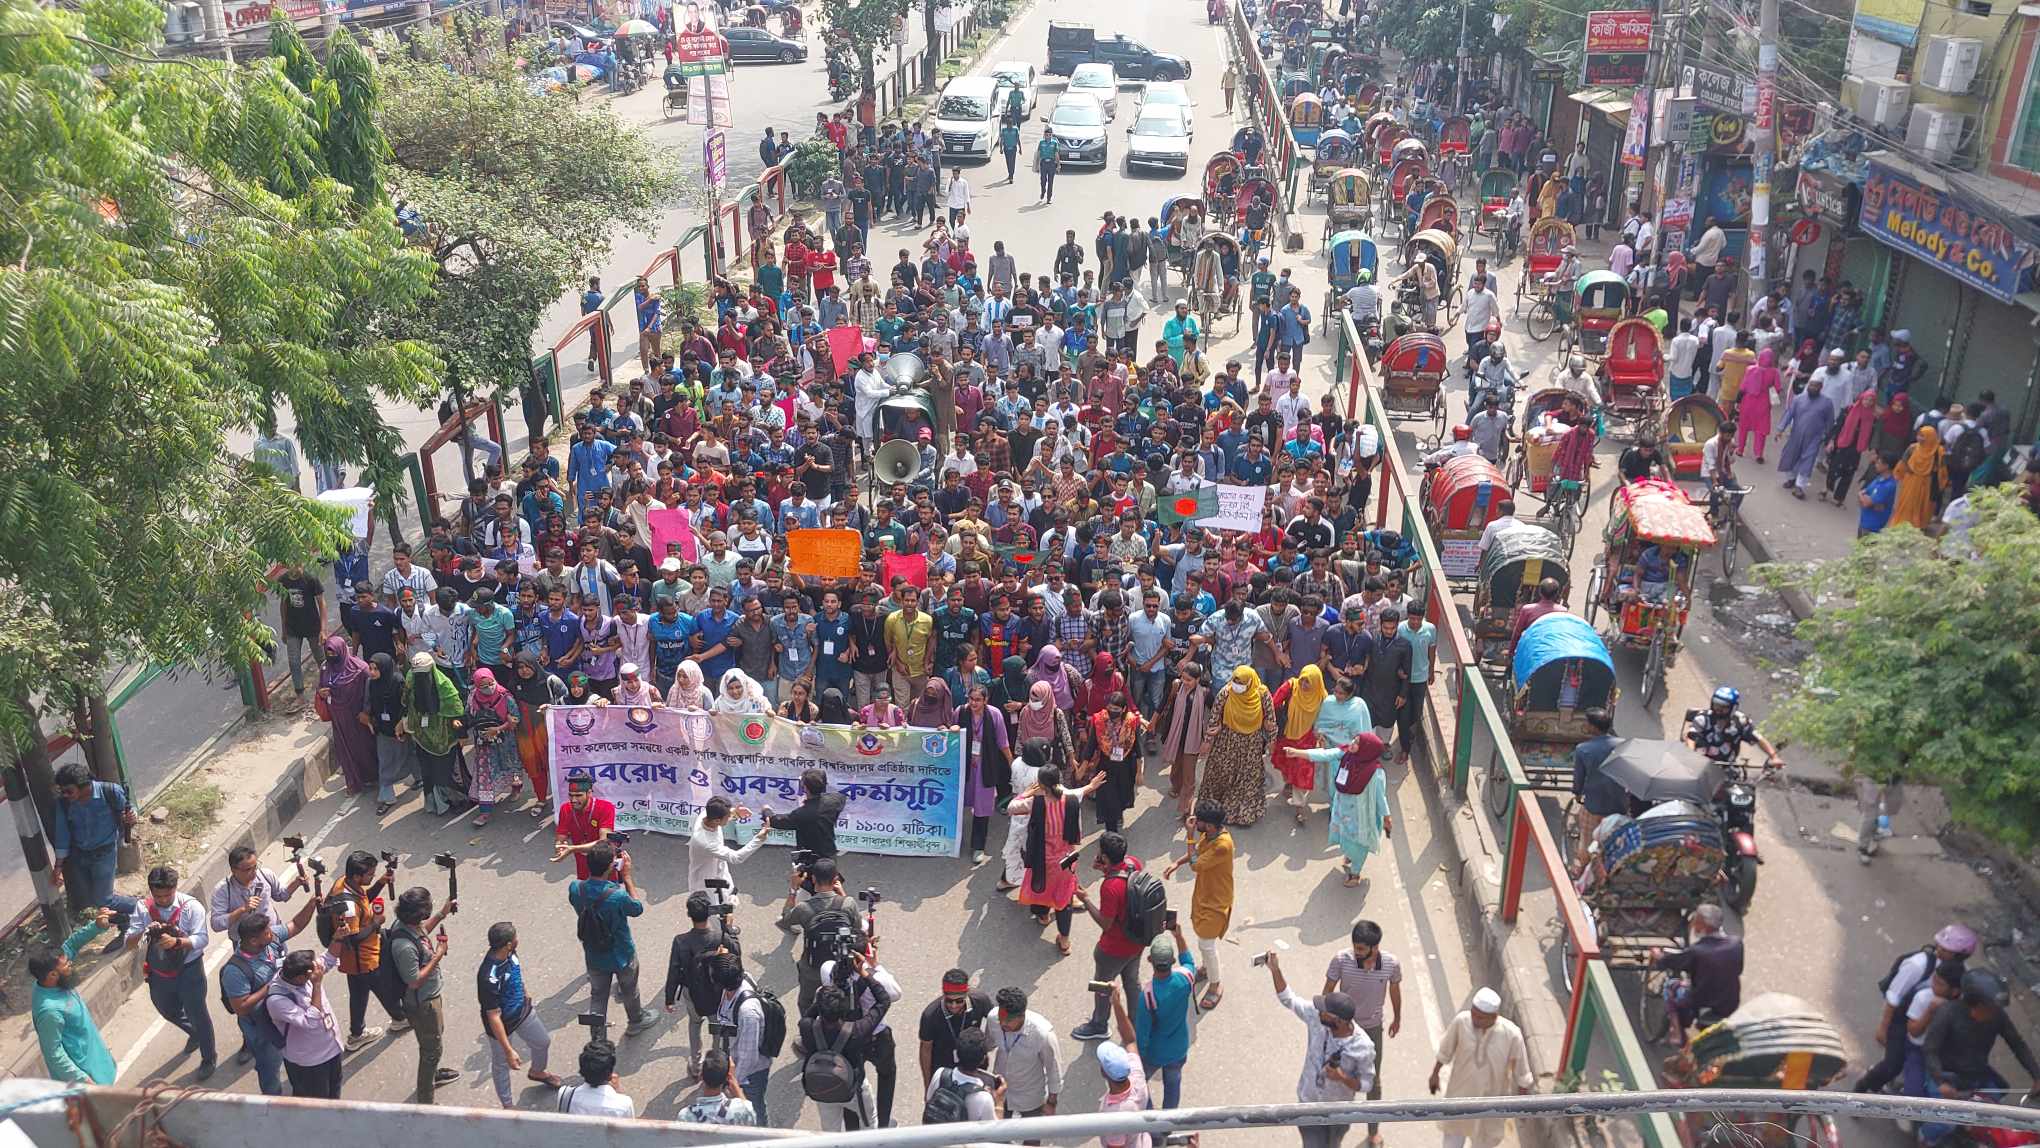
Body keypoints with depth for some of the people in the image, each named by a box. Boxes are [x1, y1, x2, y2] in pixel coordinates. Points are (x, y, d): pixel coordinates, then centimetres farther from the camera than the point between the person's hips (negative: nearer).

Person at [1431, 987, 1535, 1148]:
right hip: (1462, 1089, 1)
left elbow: (1521, 1069, -13)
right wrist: (1435, 1074, 4)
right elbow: (1445, 1050, -8)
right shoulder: (1461, 1021, -27)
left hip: (1491, 1095, -1)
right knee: (1454, 1128, 21)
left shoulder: (1511, 1034, -31)